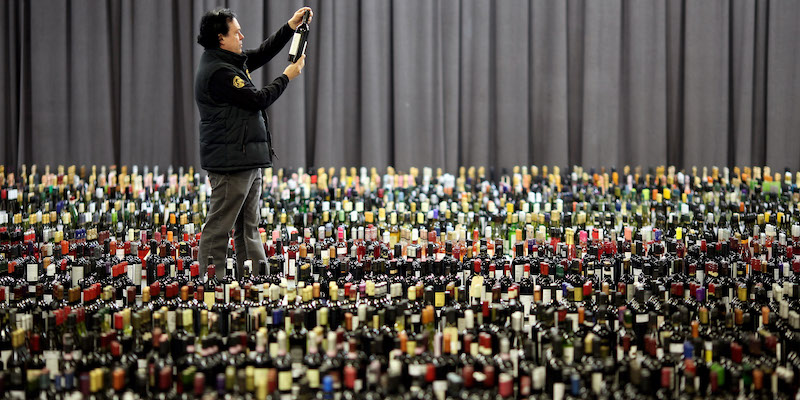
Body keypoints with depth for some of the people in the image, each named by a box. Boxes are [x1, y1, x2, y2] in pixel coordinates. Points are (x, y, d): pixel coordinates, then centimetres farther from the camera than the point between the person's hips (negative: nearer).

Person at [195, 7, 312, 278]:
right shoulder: (217, 72, -16)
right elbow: (258, 99, -15)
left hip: (247, 161, 11)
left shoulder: (231, 62, 14)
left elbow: (262, 54, 24)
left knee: (249, 228, 13)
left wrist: (291, 26, 16)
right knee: (219, 226, -5)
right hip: (231, 162, -11)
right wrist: (287, 77, -1)